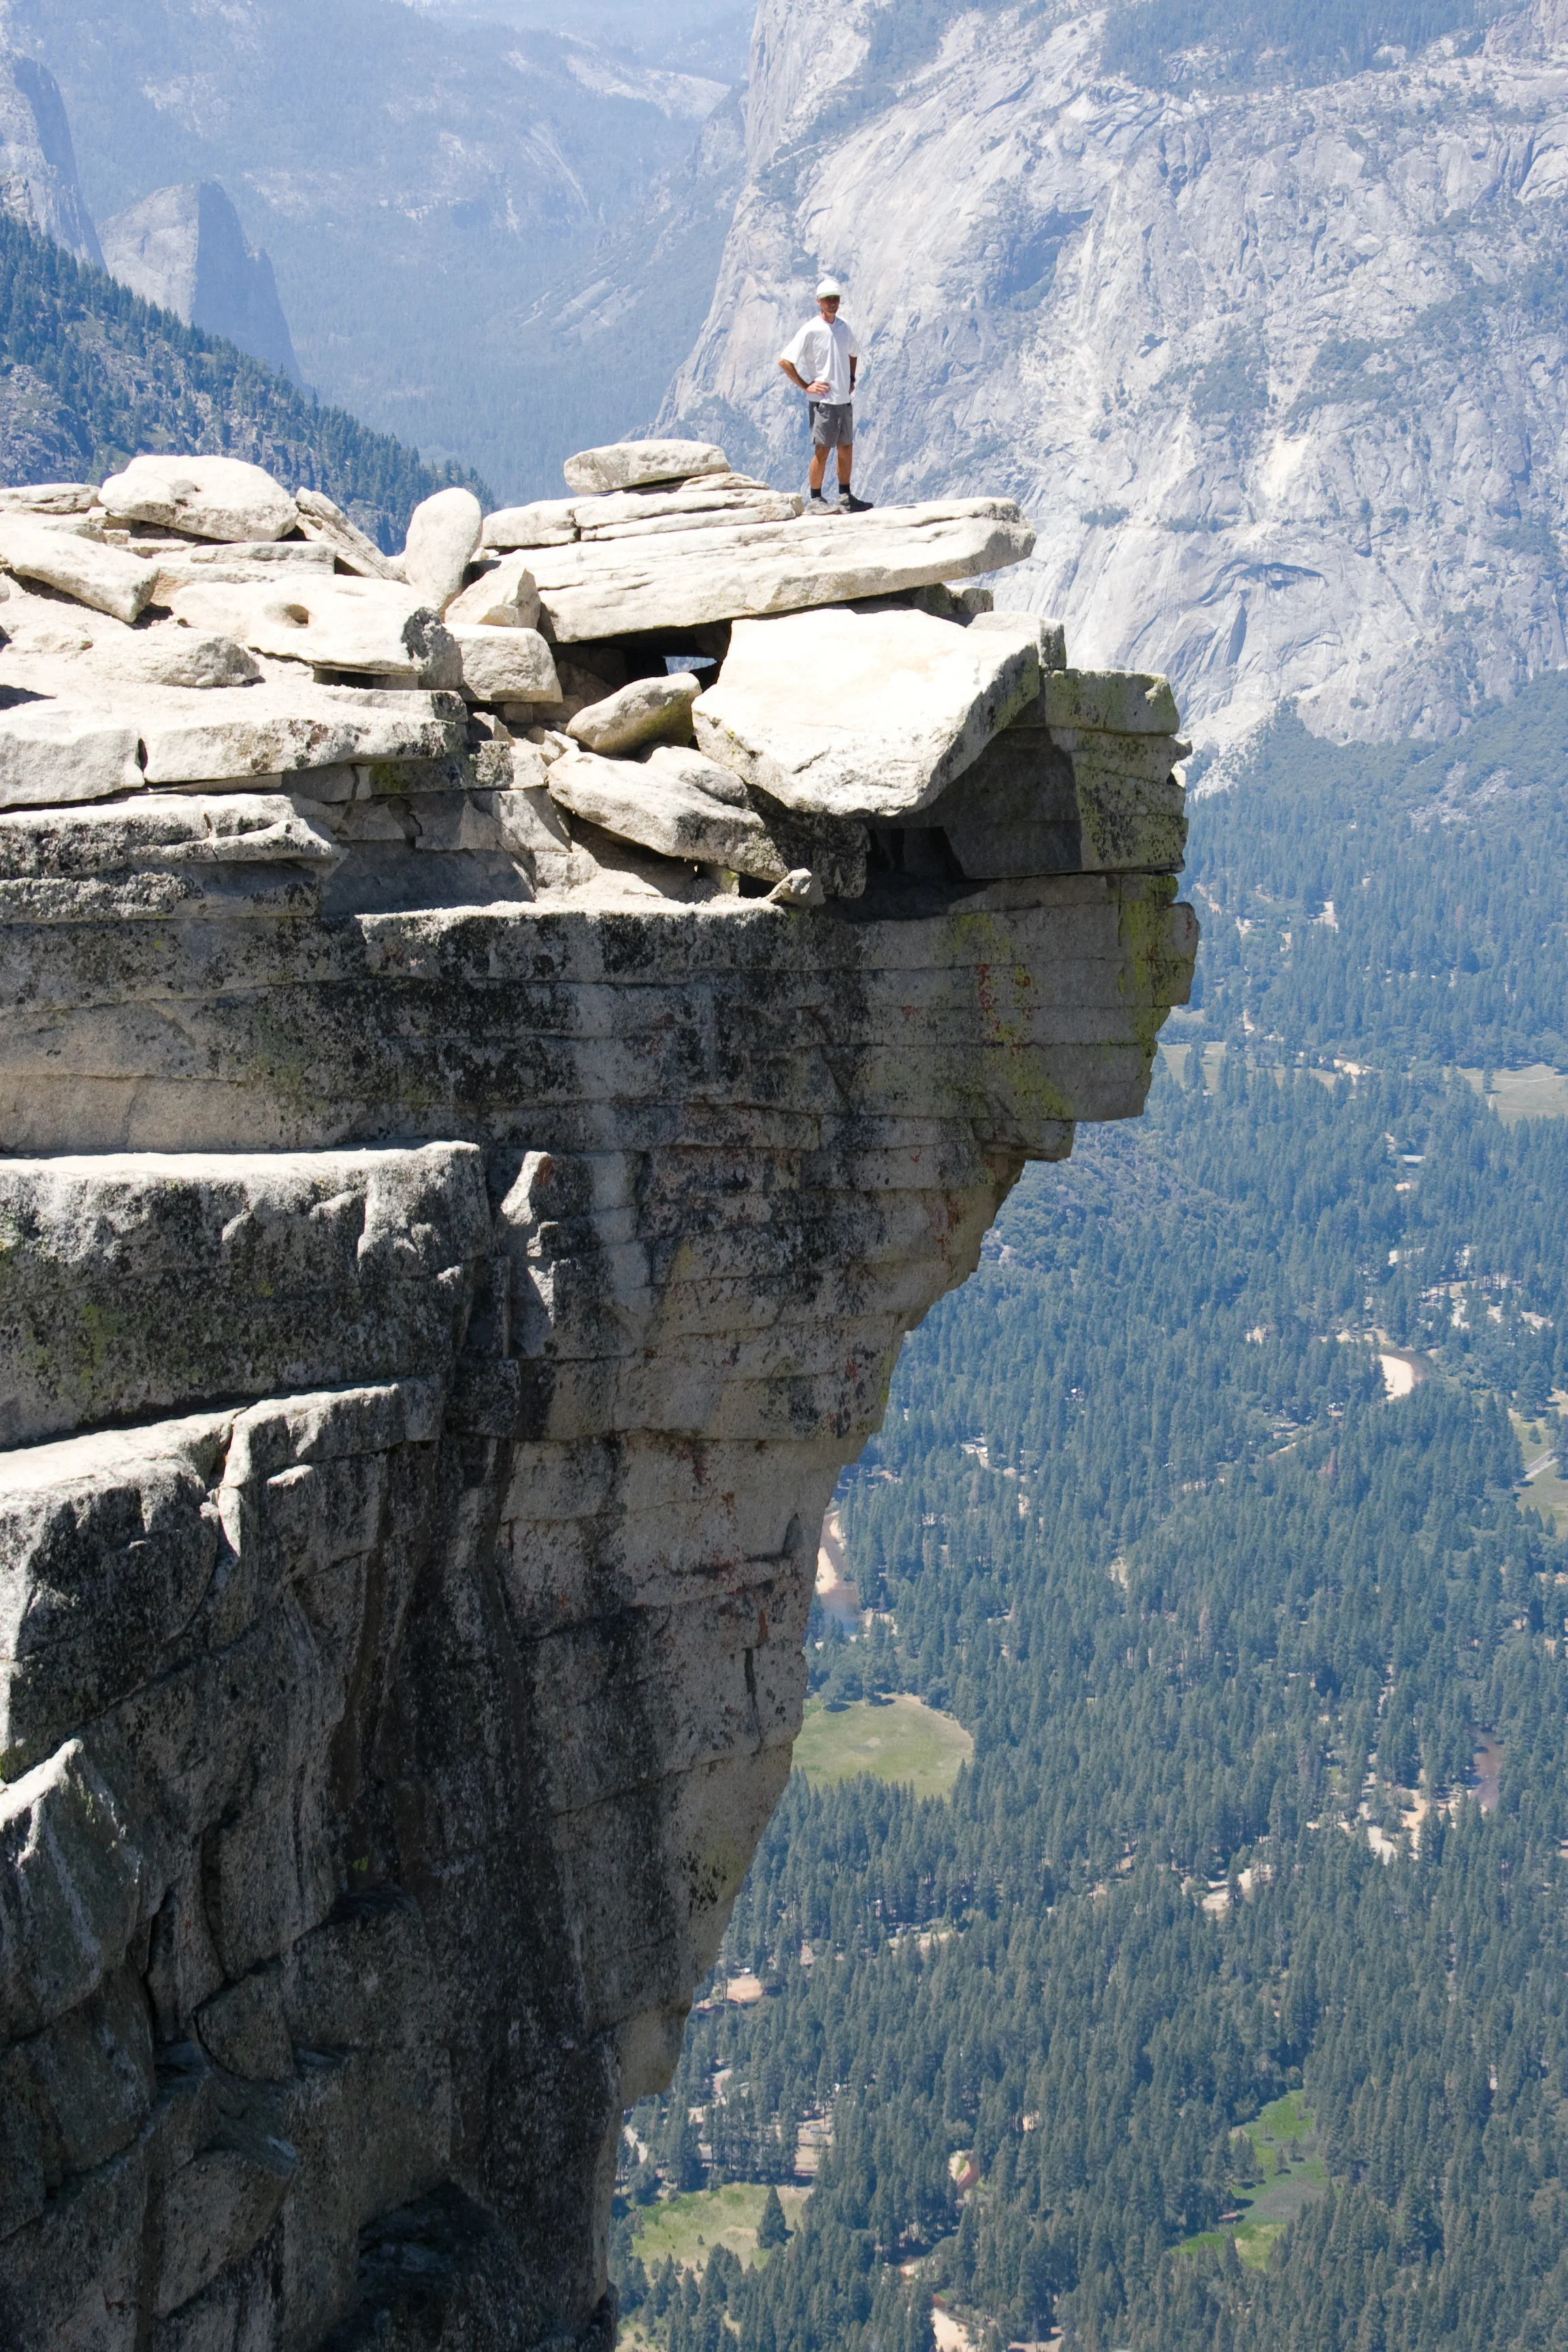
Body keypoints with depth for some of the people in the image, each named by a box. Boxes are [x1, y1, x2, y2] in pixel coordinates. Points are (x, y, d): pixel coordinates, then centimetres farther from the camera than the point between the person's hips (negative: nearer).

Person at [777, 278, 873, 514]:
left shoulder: (842, 328, 10)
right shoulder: (811, 330, -10)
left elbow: (853, 354, 30)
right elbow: (784, 361, -13)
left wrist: (851, 379, 16)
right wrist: (805, 386, -12)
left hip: (844, 399, 7)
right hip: (823, 400, -7)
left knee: (846, 449, 11)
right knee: (822, 450, -7)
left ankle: (846, 497, 20)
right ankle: (815, 501, -2)